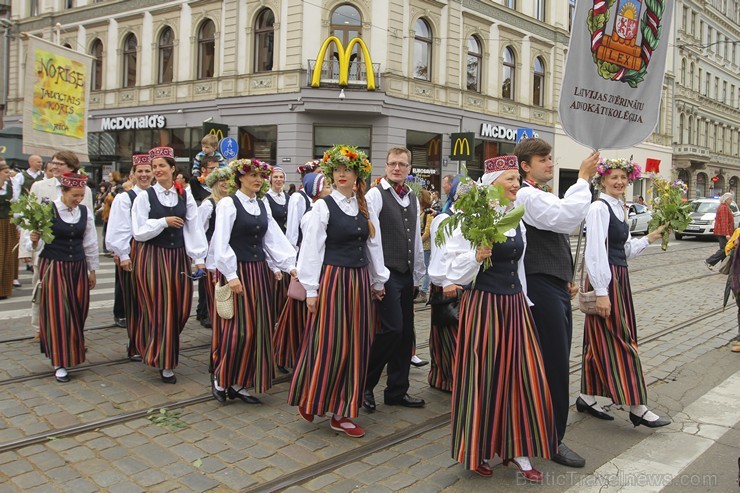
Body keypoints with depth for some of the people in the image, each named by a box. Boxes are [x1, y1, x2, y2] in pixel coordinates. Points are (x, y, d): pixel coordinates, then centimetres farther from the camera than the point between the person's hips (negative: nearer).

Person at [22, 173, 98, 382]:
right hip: (53, 267, -4)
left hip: (78, 267, 4)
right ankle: (60, 363, 8)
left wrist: (92, 270, 14)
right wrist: (34, 240, -28)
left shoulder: (85, 211, 3)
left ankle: (73, 353, 31)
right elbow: (29, 238, -5)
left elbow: (90, 243, 11)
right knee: (57, 313, -1)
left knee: (78, 312, 9)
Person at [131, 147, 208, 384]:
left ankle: (167, 353, 29)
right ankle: (163, 363, 11)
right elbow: (139, 232, -7)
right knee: (158, 309, 0)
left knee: (179, 307, 5)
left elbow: (194, 229, 1)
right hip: (152, 257, -3)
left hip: (177, 257, 3)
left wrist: (199, 258, -5)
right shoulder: (145, 196, -3)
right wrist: (164, 221, -14)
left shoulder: (185, 196, 5)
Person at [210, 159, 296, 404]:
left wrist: (290, 265, -2)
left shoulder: (262, 205, 12)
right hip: (237, 271, -7)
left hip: (259, 271, 7)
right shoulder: (228, 203, -7)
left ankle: (239, 383, 18)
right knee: (238, 328, -6)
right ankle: (220, 379, 16)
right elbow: (221, 243, -13)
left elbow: (274, 238, 8)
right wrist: (231, 275, -18)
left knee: (257, 328, 7)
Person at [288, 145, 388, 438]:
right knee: (328, 344, -3)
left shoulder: (365, 208, 10)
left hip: (359, 281, 6)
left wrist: (377, 281, 16)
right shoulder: (323, 207, -5)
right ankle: (309, 399, 22)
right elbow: (311, 249, -7)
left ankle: (341, 413, 19)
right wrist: (311, 290, -10)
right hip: (332, 279, -5)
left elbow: (373, 245, 15)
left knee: (355, 346, 7)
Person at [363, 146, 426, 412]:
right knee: (391, 329, -12)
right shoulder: (375, 195, -6)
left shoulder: (412, 199, 15)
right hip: (386, 274, -7)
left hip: (406, 275, 7)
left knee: (405, 332, 9)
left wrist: (418, 275, 18)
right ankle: (365, 384, 8)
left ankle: (397, 391, 21)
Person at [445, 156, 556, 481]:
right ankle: (477, 451, 21)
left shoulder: (516, 219, 10)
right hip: (482, 305, -7)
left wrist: (524, 304, 19)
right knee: (482, 377, 3)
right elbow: (456, 268, -13)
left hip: (514, 305, 7)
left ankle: (518, 450, 21)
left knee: (520, 376, 7)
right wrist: (477, 256, -31)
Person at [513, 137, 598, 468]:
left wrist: (567, 279, 20)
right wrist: (583, 178, -20)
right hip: (541, 289, -10)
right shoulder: (526, 196, -14)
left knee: (555, 362, 16)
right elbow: (566, 218, -27)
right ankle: (553, 439, 6)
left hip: (556, 287, 10)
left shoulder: (543, 196, 19)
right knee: (554, 363, -6)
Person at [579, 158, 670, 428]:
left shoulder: (619, 208, 15)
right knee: (620, 339, -4)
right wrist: (601, 292, -22)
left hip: (619, 277, 9)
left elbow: (625, 250, 17)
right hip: (605, 280, -9)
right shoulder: (599, 208, -13)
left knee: (601, 339, 13)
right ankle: (637, 407, 5)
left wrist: (650, 237, 7)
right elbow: (595, 251, -19)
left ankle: (587, 398, 23)